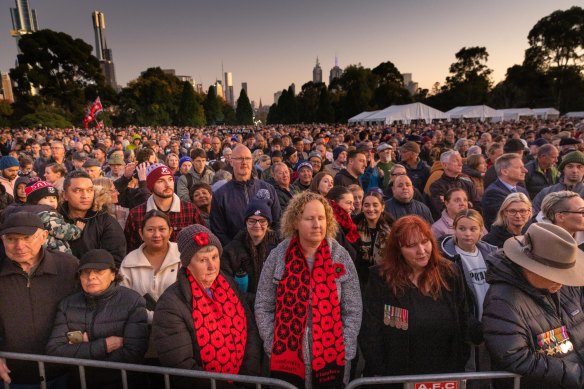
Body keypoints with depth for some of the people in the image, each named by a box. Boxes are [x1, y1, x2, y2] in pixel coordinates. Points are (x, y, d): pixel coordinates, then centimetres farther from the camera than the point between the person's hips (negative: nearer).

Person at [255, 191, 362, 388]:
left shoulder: (341, 257, -4)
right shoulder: (277, 256, -5)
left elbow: (353, 311, 0)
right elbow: (263, 307, 1)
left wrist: (343, 352, -5)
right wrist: (273, 346, -3)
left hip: (330, 359, 0)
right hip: (285, 359, 0)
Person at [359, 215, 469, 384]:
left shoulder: (449, 273, -5)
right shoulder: (381, 277, -13)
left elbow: (463, 327, 1)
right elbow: (370, 333, -11)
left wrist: (459, 370, -2)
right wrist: (379, 374, -13)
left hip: (445, 378, 3)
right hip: (395, 377, -2)